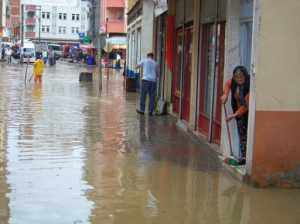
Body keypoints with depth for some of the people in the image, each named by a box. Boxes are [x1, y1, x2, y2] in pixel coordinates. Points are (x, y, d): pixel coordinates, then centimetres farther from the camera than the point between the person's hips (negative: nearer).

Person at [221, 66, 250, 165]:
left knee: (247, 135, -13)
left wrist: (235, 115, -32)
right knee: (242, 135, 7)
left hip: (249, 112, -6)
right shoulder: (233, 82, -8)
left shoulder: (249, 86, -28)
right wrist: (225, 94, 0)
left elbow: (247, 104, -29)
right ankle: (242, 157, 10)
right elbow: (228, 84, 18)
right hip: (239, 112, 6)